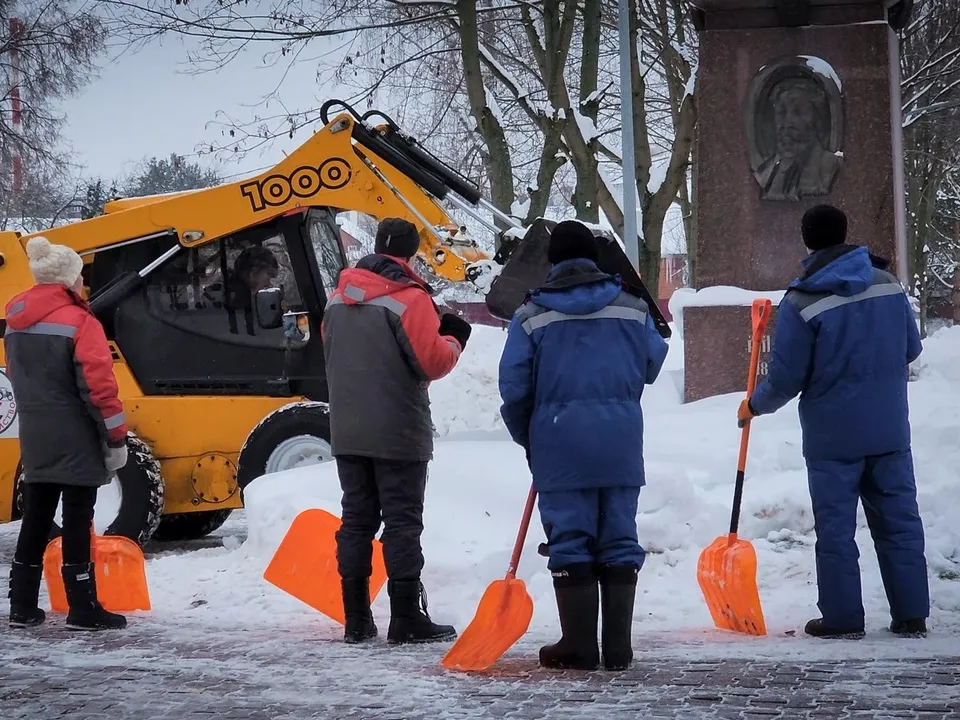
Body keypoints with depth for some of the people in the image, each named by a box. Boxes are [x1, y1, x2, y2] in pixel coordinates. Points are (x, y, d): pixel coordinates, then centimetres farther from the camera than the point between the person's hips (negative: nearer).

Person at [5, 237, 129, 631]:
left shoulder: (15, 324, 9)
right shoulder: (79, 323, -15)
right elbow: (99, 387, -17)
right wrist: (116, 438, -11)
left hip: (35, 440, 7)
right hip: (76, 443, -7)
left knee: (35, 521, 13)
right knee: (77, 523, -3)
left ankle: (22, 606, 16)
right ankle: (83, 609, -1)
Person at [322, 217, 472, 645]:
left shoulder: (338, 300, 8)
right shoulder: (409, 299, -14)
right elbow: (432, 363, -16)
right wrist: (453, 340, 4)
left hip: (347, 432, 6)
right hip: (398, 432, -6)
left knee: (356, 520, 10)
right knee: (402, 523, -1)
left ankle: (356, 620, 11)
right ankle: (406, 620, -1)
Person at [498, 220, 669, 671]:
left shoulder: (531, 315, 1)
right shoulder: (632, 309, 7)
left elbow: (514, 386, 0)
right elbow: (652, 366, 16)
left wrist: (526, 438, 15)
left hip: (560, 440, -2)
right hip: (621, 441, 2)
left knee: (570, 541, 3)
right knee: (619, 540, 7)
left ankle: (579, 646, 3)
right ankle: (618, 648, 8)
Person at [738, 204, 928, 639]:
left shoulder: (800, 303, -13)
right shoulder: (887, 284, 1)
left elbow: (786, 379, -11)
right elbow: (912, 349, 11)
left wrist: (753, 406, 8)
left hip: (833, 437, -4)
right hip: (890, 431, 4)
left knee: (836, 527, 4)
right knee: (899, 520, 9)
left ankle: (843, 617, 5)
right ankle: (911, 615, 11)